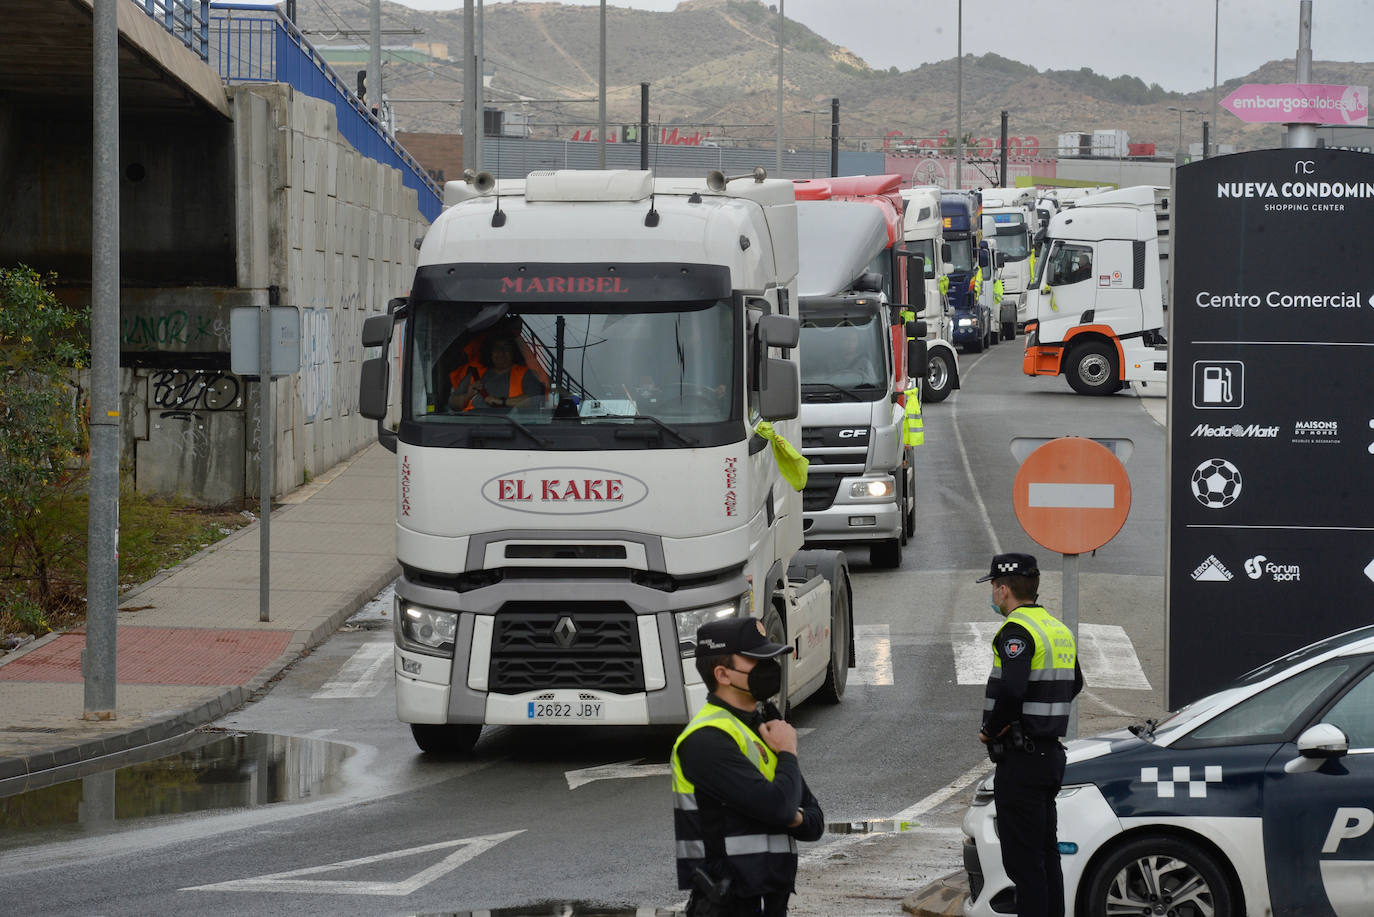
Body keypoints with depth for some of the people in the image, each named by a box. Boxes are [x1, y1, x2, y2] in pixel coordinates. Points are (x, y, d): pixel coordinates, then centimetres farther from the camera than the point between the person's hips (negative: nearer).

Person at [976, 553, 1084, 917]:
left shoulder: (1017, 631, -16)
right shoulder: (1058, 628, 14)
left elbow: (1011, 691, -29)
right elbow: (1074, 684, 28)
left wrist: (990, 731, -13)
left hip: (1021, 761, -9)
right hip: (1051, 753, 9)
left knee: (1022, 859, -8)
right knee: (1046, 853, 14)